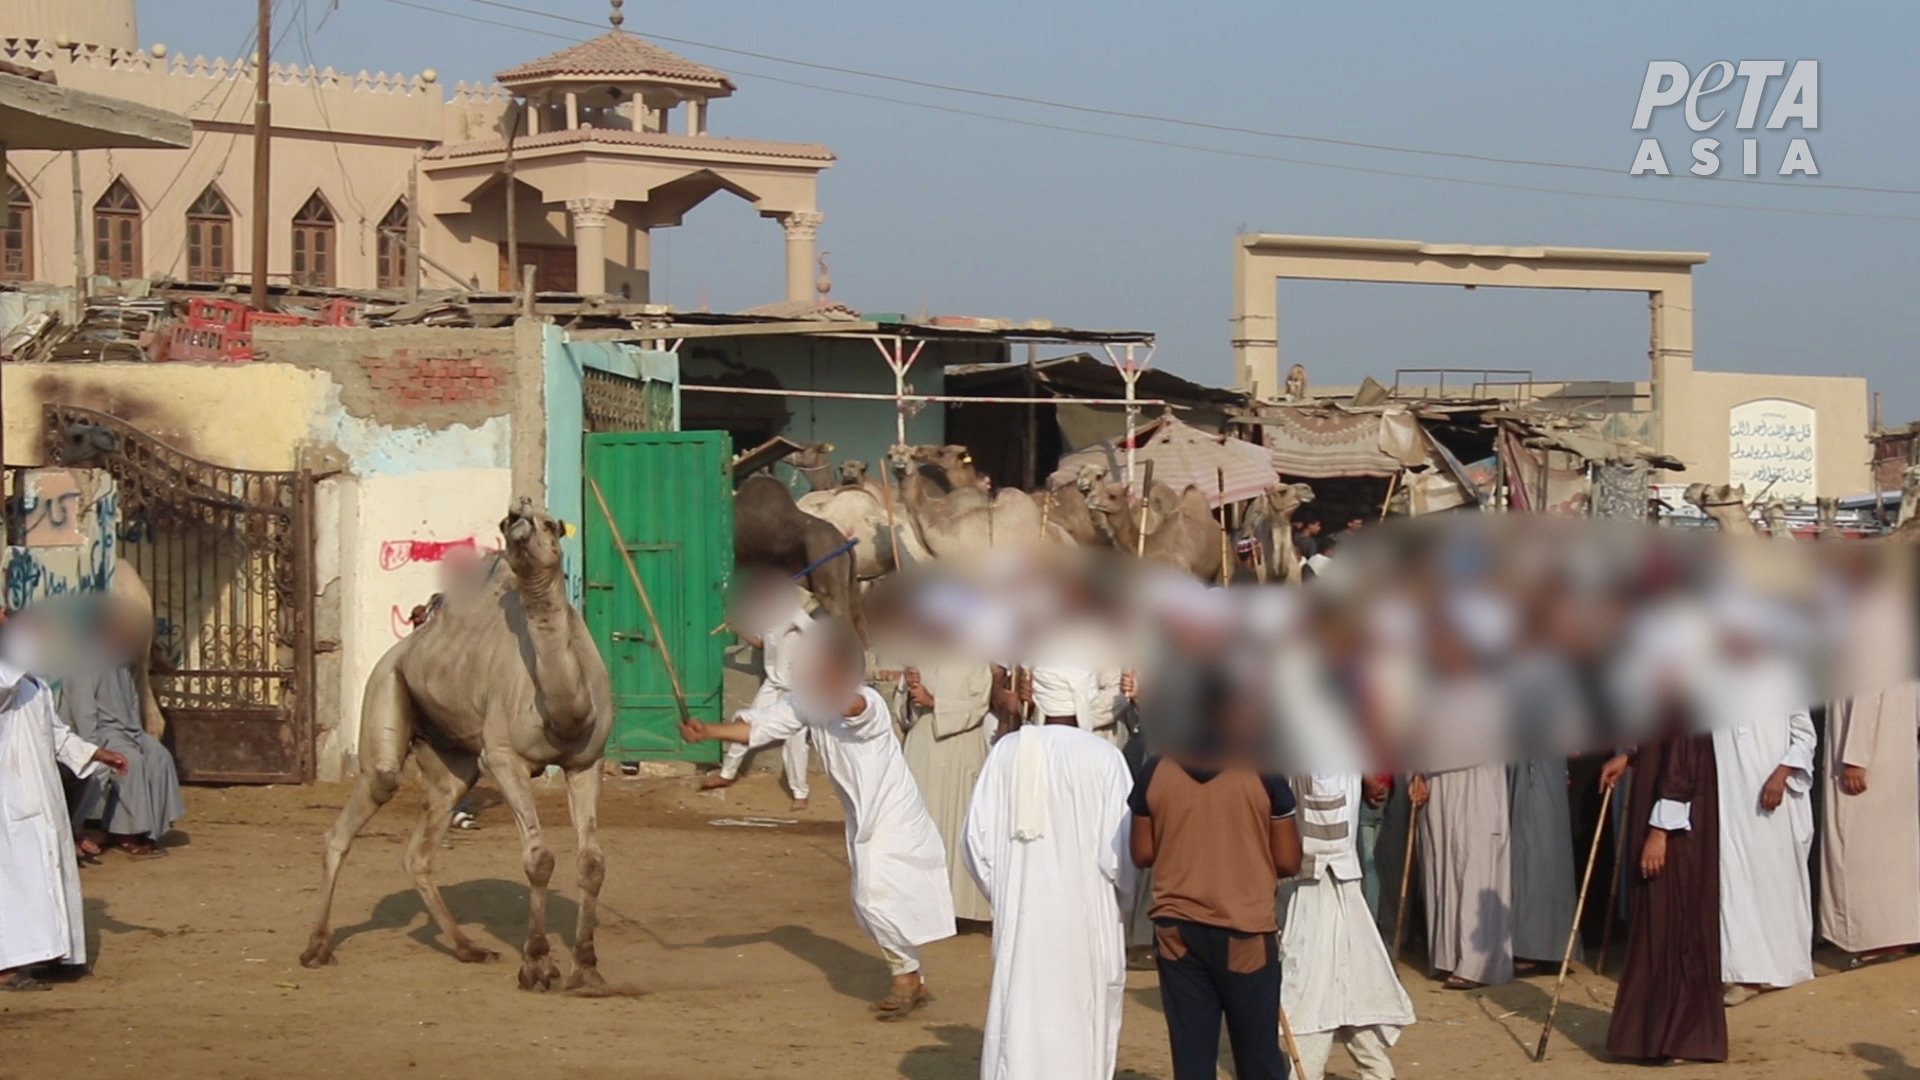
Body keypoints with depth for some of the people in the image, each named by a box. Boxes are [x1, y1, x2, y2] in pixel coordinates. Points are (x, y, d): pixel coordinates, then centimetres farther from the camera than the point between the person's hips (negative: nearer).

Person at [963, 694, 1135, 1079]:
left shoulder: (1007, 751, -4)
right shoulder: (1103, 757, -14)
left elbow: (978, 838, -2)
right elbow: (1120, 851, -13)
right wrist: (1122, 888, 8)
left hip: (1019, 917, 3)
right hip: (1085, 919, -3)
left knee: (1017, 1020, 11)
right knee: (1082, 1027, 10)